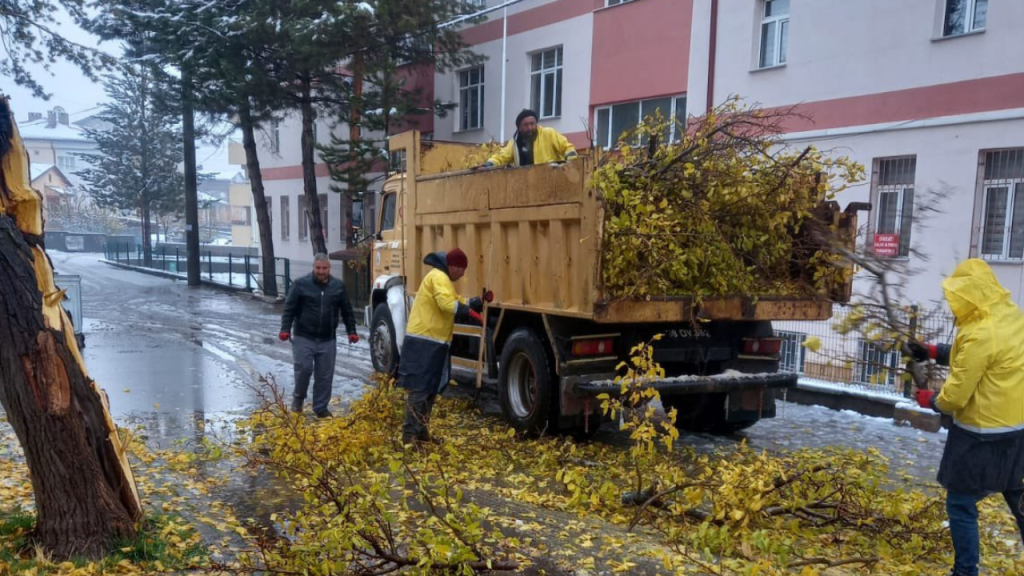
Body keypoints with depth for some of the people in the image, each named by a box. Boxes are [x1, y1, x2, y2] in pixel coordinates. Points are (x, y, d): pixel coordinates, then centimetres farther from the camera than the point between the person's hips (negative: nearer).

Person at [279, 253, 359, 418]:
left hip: (328, 340, 3)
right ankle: (298, 398, 19)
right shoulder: (301, 284, -4)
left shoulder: (338, 286, 5)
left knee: (325, 375, 5)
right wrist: (285, 329, -15)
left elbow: (346, 311, 11)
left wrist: (352, 331, 7)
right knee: (304, 369, -7)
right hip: (304, 337, -3)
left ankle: (321, 407, 17)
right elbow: (289, 308, -5)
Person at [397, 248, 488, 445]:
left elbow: (454, 303, 23)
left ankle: (420, 430, 24)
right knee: (419, 388, -10)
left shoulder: (444, 279, 23)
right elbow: (447, 304, -28)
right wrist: (471, 312, -28)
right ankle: (410, 434, -8)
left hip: (432, 342, 11)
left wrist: (478, 302, 14)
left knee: (431, 388, 16)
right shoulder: (438, 277, -12)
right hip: (424, 342, -11)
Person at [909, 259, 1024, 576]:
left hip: (984, 438, -9)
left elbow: (956, 395, -19)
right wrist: (935, 351, 9)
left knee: (960, 505, 7)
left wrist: (931, 400, 1)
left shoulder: (981, 334, -25)